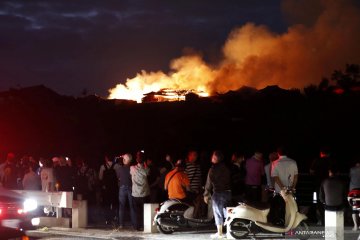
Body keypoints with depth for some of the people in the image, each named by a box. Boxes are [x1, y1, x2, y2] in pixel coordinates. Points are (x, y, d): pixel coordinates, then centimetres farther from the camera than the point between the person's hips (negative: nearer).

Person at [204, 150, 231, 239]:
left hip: (218, 193, -6)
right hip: (228, 192, 6)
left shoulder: (213, 169, -10)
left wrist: (206, 194, -4)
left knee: (218, 213, 2)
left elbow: (209, 182, -9)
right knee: (226, 212, 14)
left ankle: (219, 233, 3)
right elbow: (229, 180, 12)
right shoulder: (226, 168, 7)